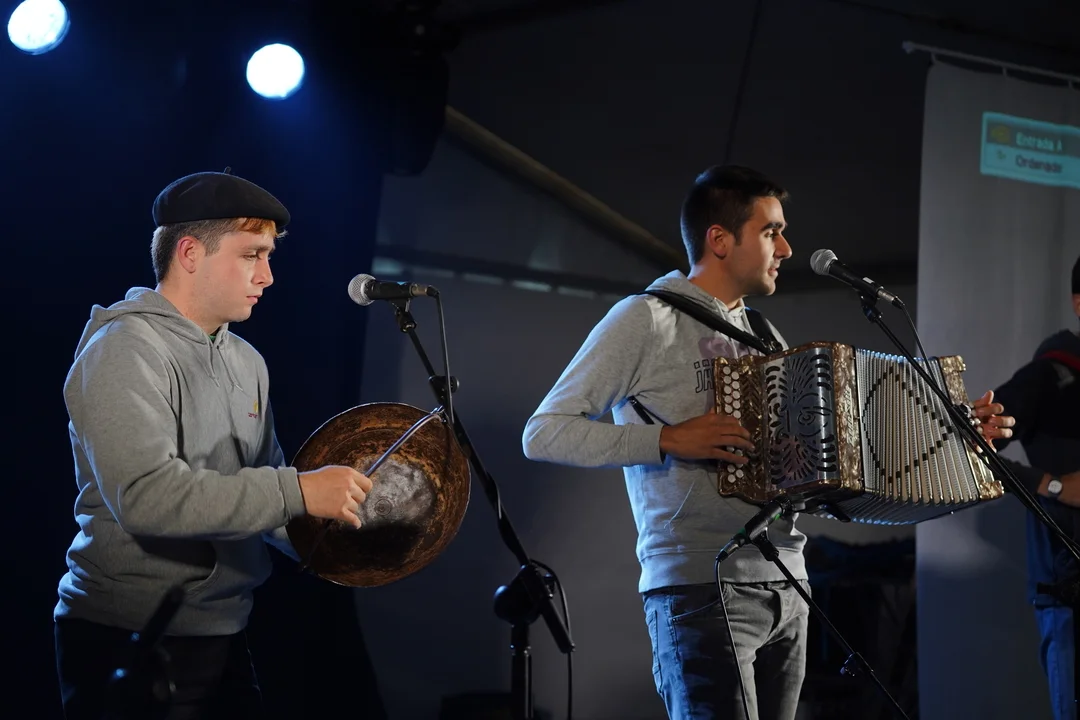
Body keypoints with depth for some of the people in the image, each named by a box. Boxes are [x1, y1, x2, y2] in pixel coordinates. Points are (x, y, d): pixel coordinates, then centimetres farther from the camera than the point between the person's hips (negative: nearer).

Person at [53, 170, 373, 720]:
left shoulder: (246, 362, 11)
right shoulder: (125, 350, -15)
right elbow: (146, 495, -27)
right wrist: (298, 492, -27)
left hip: (223, 634, 8)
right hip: (131, 644, -8)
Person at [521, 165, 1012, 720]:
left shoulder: (760, 333, 18)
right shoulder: (647, 319, -4)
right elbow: (544, 434, -9)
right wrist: (670, 439, -17)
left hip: (786, 591, 7)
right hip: (701, 590, -7)